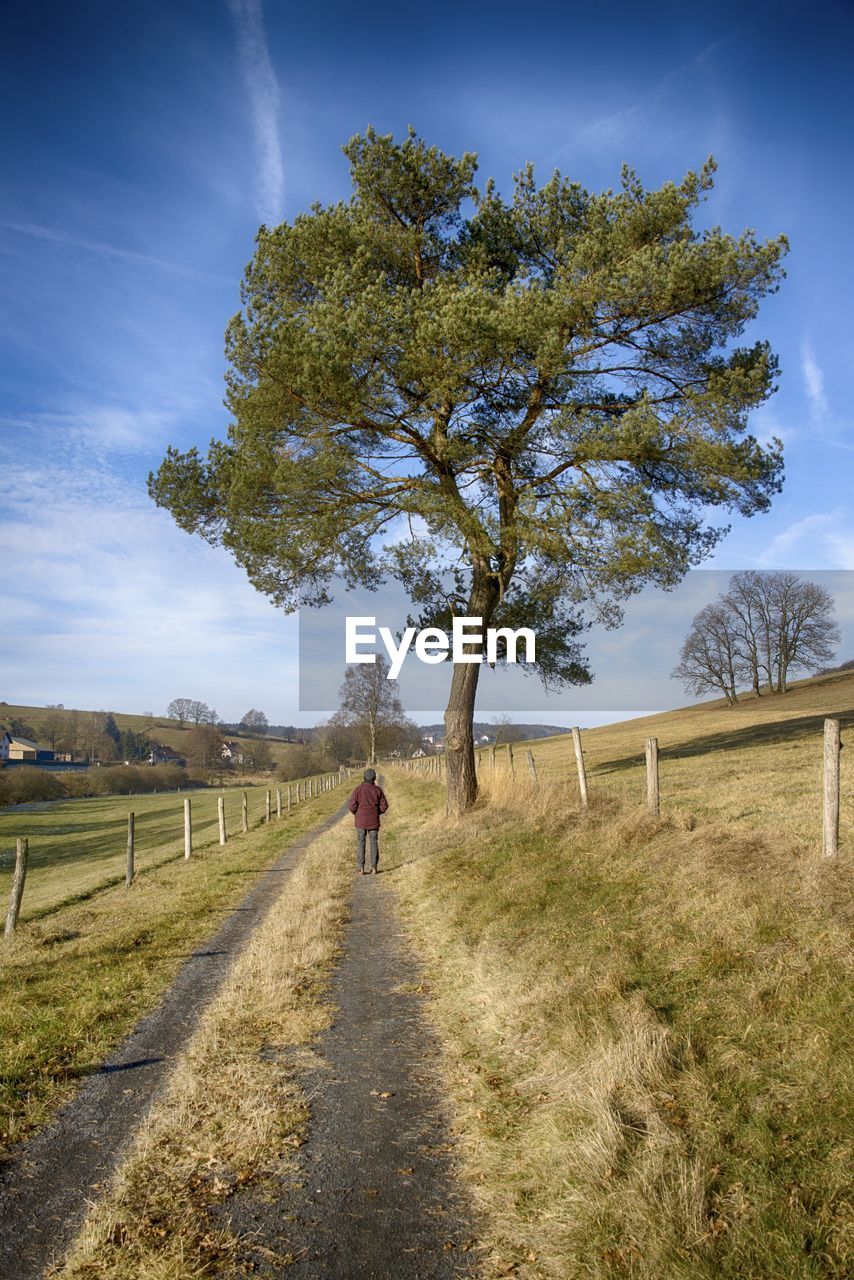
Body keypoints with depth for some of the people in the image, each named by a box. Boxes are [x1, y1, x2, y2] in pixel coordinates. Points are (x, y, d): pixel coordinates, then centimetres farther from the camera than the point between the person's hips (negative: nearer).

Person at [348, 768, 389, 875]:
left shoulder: (358, 789, -8)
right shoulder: (378, 790, -2)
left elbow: (351, 805, -11)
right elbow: (384, 806, -1)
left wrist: (357, 813, 9)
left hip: (361, 821, -2)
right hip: (374, 821, 2)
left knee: (360, 844, 4)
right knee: (374, 843, 9)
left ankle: (360, 869, 1)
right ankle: (373, 867, 7)